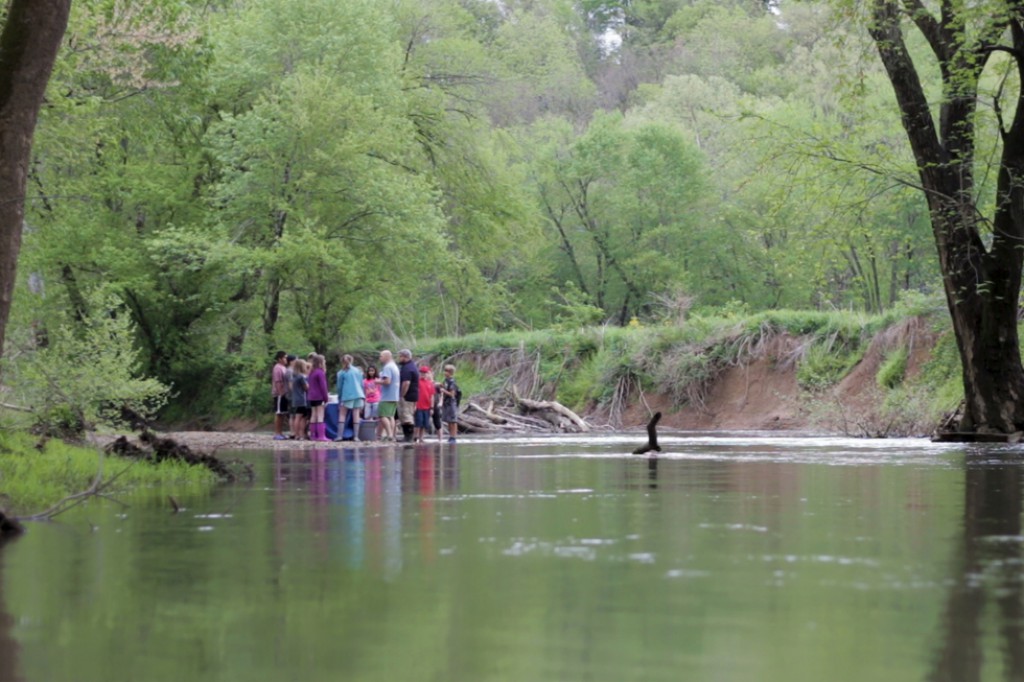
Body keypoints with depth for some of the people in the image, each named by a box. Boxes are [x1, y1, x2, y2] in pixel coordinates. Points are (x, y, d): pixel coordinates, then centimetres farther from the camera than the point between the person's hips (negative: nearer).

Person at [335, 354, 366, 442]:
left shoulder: (341, 373, 1)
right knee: (356, 415, 2)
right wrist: (363, 396, 22)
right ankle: (356, 436, -3)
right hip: (358, 395, 3)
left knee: (342, 415, 3)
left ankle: (339, 435, -6)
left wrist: (339, 397, 19)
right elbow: (362, 384, 14)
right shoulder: (358, 371, 12)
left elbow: (339, 386, 5)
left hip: (347, 395, -3)